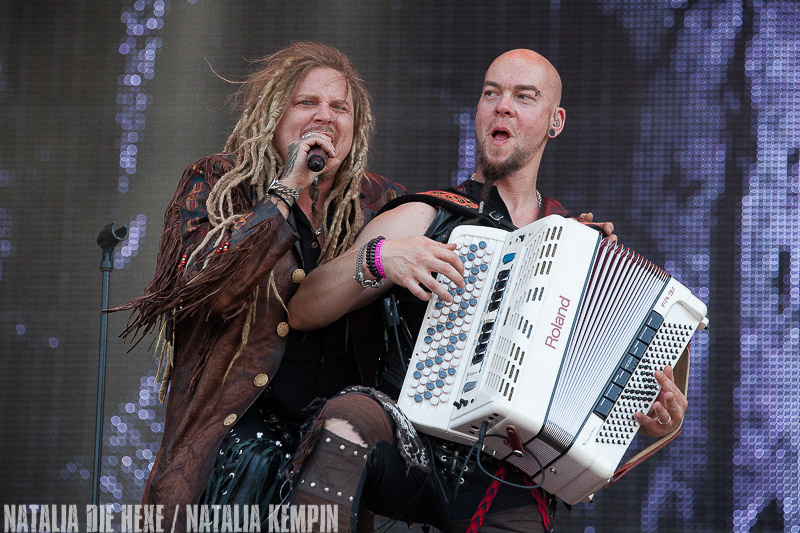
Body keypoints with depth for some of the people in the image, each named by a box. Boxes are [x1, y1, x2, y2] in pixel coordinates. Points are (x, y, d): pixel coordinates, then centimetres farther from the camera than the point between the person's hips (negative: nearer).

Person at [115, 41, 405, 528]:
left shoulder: (379, 203, 13)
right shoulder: (217, 183, 7)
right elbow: (200, 282, -12)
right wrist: (286, 190, -9)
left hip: (344, 426, 2)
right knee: (251, 459, -26)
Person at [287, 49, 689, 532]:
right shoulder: (422, 219, 10)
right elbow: (301, 312, 3)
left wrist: (658, 416, 0)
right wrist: (376, 257, -15)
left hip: (510, 488, 2)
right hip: (418, 449, -1)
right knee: (349, 414, -33)